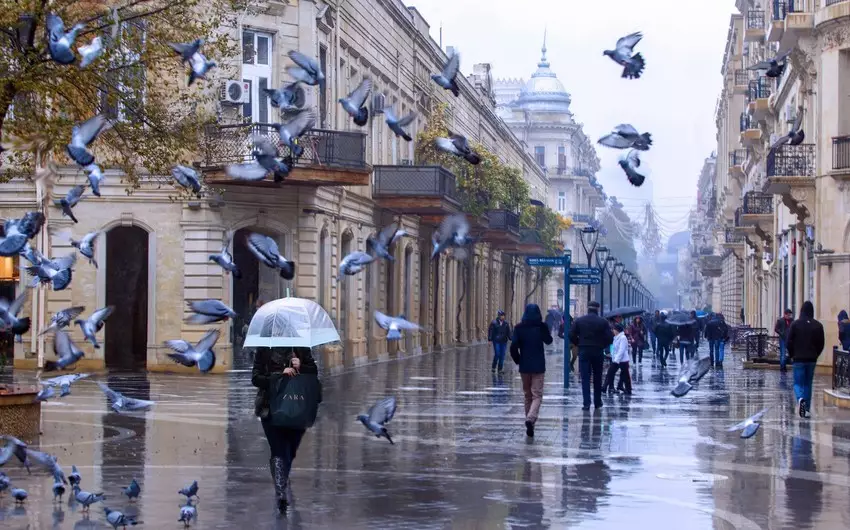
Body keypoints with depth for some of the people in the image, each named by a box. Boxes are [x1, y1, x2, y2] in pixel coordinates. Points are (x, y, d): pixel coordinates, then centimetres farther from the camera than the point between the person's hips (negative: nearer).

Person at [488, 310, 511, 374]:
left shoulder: (506, 323, 8)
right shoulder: (494, 323, -3)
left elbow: (508, 332, 13)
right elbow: (491, 332, -3)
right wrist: (490, 340, -8)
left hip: (504, 341, 4)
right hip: (496, 341, -4)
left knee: (502, 355, 3)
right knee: (497, 354, -9)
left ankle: (500, 369, 9)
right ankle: (494, 367, 10)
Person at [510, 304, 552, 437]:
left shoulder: (519, 327, -4)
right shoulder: (541, 326, -6)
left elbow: (513, 346, -9)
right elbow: (548, 341, 10)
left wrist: (518, 360, 6)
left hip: (524, 366, 2)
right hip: (538, 366, -2)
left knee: (528, 395, 16)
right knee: (537, 395, -2)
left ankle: (530, 422, 20)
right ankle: (530, 419, -25)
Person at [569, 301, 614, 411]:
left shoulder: (579, 321, -1)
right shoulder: (603, 322, -3)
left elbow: (571, 335, -5)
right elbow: (610, 338, -7)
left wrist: (579, 344, 8)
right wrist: (602, 345, 9)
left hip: (584, 352, 0)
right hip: (598, 352, 0)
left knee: (585, 378, 0)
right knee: (597, 378, 13)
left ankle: (586, 403, -9)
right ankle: (597, 402, 19)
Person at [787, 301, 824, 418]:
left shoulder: (795, 324, -7)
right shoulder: (818, 325, 0)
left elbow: (788, 342, -6)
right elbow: (822, 343, 4)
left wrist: (791, 355, 8)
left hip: (798, 359, -2)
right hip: (812, 359, 3)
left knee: (798, 383, 2)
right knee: (808, 384, 12)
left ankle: (801, 399, -28)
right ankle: (806, 409, 13)